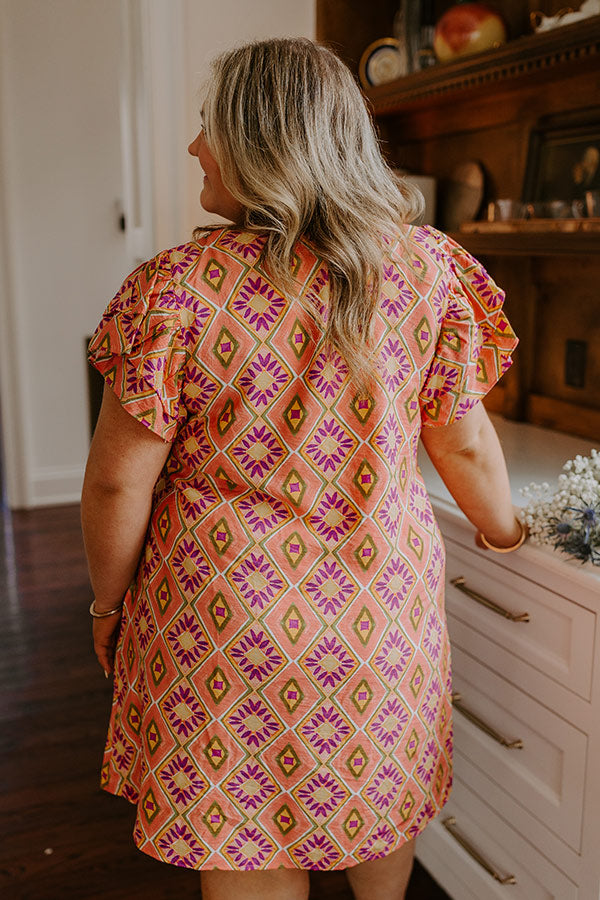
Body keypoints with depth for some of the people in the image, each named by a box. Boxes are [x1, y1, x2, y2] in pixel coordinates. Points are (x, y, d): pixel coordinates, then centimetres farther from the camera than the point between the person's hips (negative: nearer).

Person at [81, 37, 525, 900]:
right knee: (378, 797, 28)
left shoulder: (176, 289, -16)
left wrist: (109, 605, 6)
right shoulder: (428, 266, -7)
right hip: (385, 602, 4)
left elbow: (119, 484, -11)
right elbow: (466, 444, 0)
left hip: (227, 614, -3)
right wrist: (503, 529, 19)